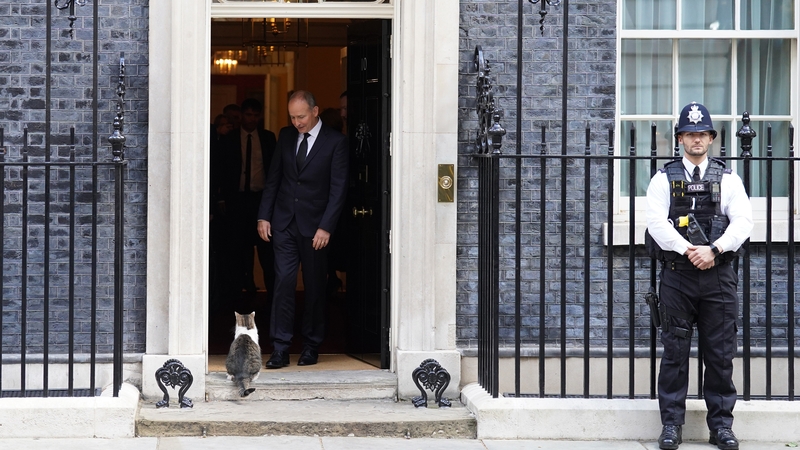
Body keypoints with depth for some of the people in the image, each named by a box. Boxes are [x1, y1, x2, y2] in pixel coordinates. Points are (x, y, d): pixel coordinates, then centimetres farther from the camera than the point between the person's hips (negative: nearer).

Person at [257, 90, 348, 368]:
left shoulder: (335, 142, -5)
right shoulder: (286, 136, 8)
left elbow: (338, 188, -7)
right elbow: (273, 178, 12)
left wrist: (326, 227, -13)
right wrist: (264, 216, 5)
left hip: (315, 226, -3)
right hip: (284, 223, 3)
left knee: (315, 286, 6)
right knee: (283, 282, -5)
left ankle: (311, 345, 18)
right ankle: (280, 349, -6)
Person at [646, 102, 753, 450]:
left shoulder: (728, 179, 8)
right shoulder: (664, 179, 6)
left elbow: (743, 221, -4)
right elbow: (656, 222, -7)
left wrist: (714, 250, -17)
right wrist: (688, 250, -17)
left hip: (718, 276, 1)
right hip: (677, 275, -1)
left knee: (720, 353, 3)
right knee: (674, 352, 2)